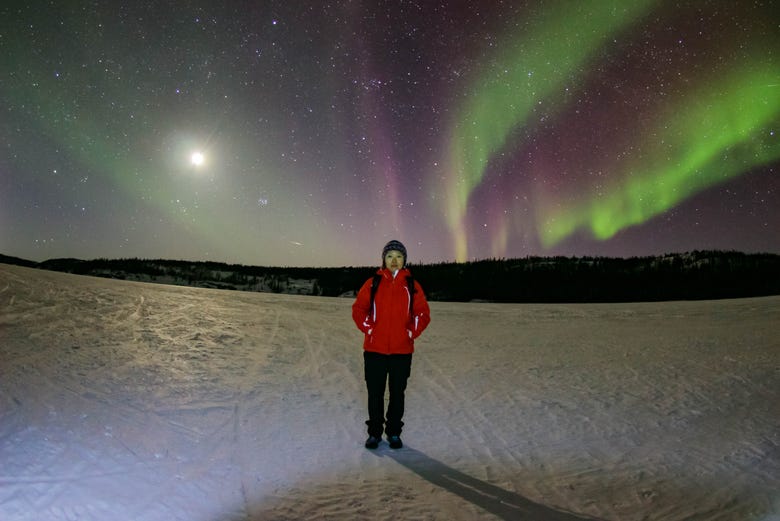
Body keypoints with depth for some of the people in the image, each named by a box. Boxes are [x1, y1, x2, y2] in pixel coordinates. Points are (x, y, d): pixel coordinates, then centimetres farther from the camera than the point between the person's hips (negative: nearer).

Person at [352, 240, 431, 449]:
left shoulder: (412, 285, 3)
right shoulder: (373, 283, 2)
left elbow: (423, 314, 7)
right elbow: (358, 309, 6)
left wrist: (412, 332, -4)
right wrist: (368, 329, -4)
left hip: (402, 350, 0)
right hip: (374, 349, 0)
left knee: (397, 393, 9)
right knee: (375, 393, 7)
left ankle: (394, 433, 24)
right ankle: (374, 432, 22)